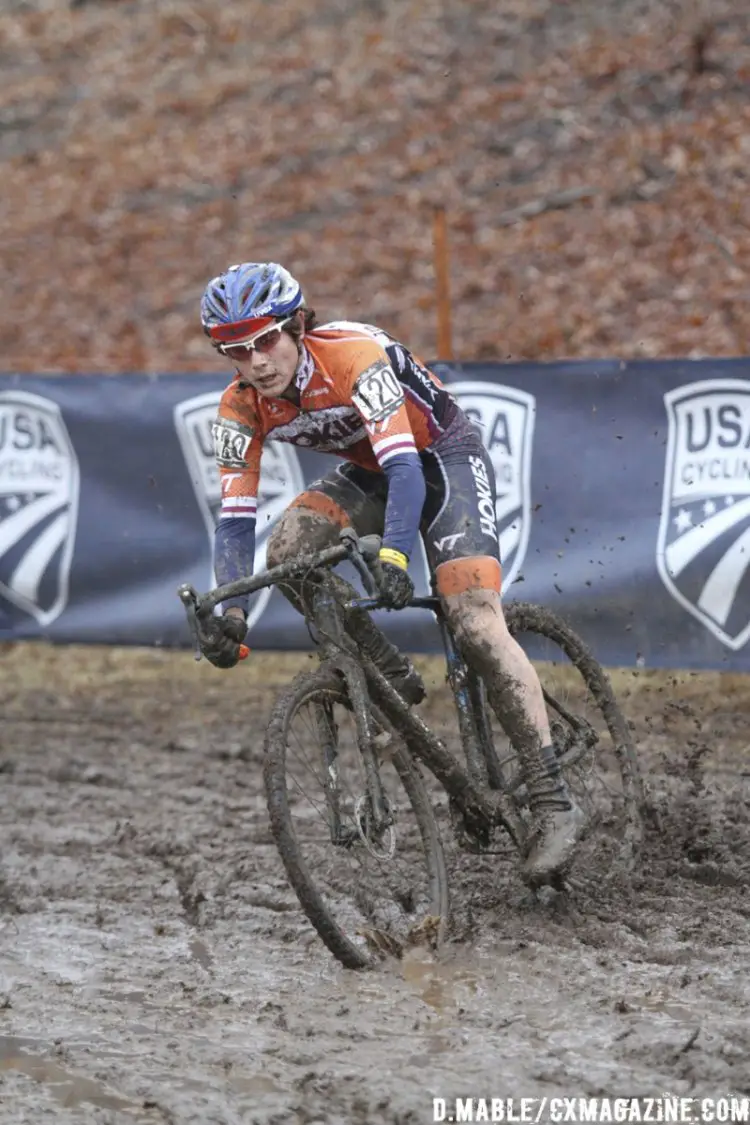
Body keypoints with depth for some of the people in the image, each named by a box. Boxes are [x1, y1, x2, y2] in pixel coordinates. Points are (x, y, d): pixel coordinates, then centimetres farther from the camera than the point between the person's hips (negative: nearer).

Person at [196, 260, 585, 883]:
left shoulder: (354, 355, -33)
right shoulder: (242, 406, -15)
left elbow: (404, 469, -41)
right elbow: (235, 519, -17)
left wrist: (394, 557, -57)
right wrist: (231, 613, -32)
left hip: (443, 457, -6)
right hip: (368, 473, 6)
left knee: (474, 621, -22)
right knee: (288, 551, -24)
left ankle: (555, 803, -23)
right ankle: (391, 680, -6)